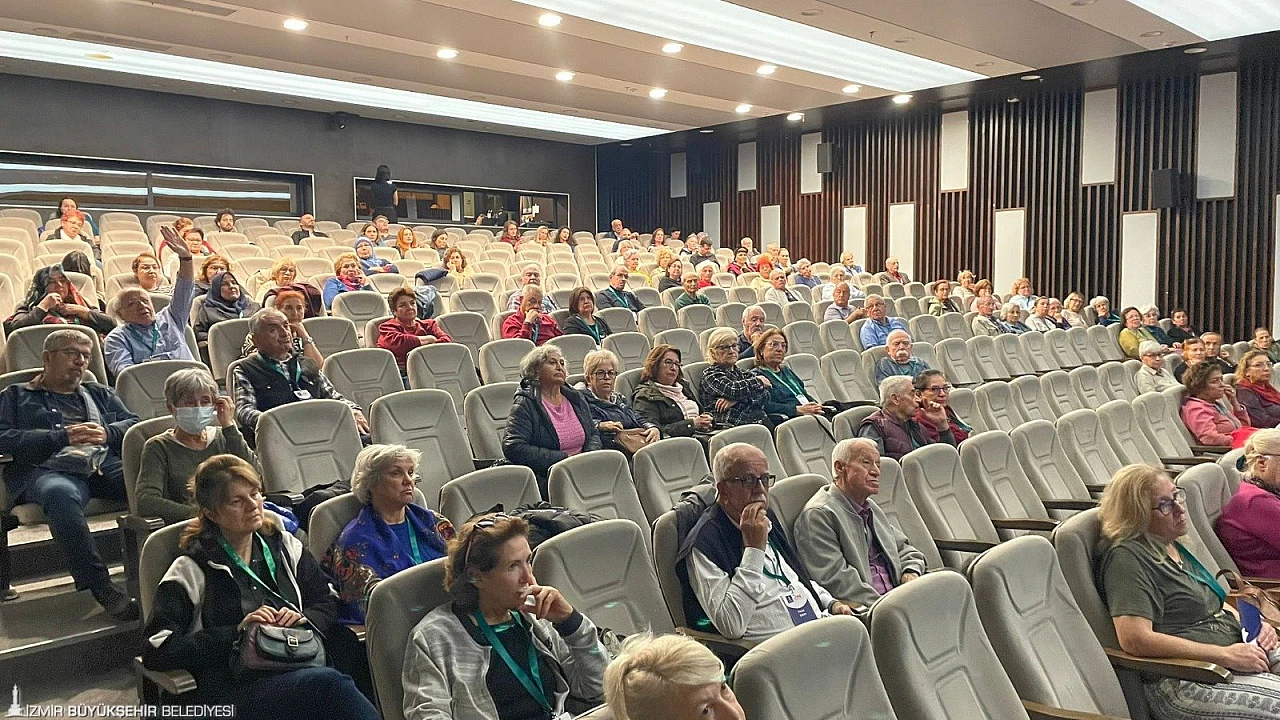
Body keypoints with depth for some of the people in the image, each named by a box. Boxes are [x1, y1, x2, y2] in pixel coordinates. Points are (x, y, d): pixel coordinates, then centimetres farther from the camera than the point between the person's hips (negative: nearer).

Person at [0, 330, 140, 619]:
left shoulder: (100, 394, 35)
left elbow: (134, 424, 21)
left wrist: (107, 433, -1)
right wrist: (63, 437, -4)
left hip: (107, 465, 3)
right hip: (49, 468, -3)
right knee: (60, 494, -41)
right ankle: (102, 590, -44)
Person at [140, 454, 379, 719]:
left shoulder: (283, 546, 18)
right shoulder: (192, 570, 6)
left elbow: (329, 601, 24)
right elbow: (156, 650, -1)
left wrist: (306, 618, 1)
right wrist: (236, 632, -7)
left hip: (303, 669, 4)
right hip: (234, 688, -4)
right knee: (328, 682, -36)